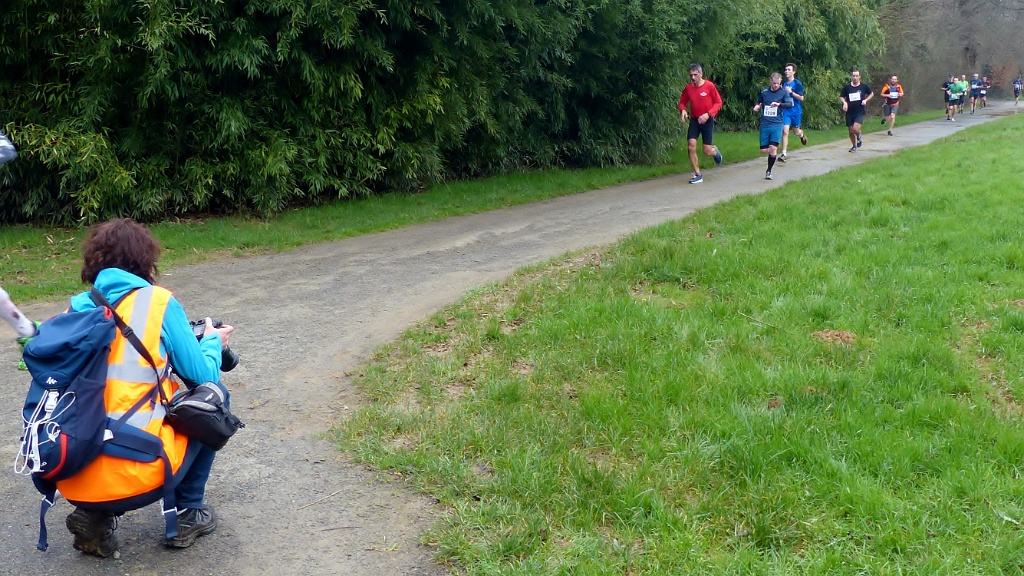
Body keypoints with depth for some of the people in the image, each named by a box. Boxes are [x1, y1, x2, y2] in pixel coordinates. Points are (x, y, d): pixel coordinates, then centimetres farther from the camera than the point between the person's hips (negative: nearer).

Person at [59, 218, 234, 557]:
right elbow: (203, 375, 5)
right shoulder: (158, 301, -2)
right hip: (136, 476, -5)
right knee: (213, 393, 18)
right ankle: (187, 512, 20)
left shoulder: (77, 309, 11)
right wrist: (212, 342, 25)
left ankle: (95, 514, 17)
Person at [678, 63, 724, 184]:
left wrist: (708, 114, -18)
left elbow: (718, 102, -6)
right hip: (694, 120, 3)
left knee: (707, 151, -4)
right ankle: (697, 175, -1)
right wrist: (683, 110, -11)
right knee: (691, 146, -13)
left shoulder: (709, 86, -11)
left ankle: (715, 151, 36)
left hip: (707, 120, -3)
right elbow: (682, 102, 12)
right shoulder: (688, 88, -1)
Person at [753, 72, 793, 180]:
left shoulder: (784, 92, 0)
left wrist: (779, 104, -29)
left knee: (773, 148, -13)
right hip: (765, 124, 3)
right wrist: (757, 107, -1)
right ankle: (774, 152, 37)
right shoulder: (764, 91, 7)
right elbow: (758, 103, 22)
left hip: (777, 124, -3)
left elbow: (790, 104, -12)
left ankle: (769, 171, 3)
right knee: (764, 150, 1)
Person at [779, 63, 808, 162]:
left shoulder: (797, 83, -10)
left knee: (796, 131, 14)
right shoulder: (784, 84, 6)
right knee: (785, 131, -10)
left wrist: (791, 92, -21)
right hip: (786, 110, 3)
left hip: (796, 111, -3)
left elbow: (801, 98, -13)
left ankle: (802, 135, 53)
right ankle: (783, 154, -10)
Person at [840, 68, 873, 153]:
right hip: (850, 112, 2)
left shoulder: (864, 86, -1)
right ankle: (854, 146, 32)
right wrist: (844, 102, -10)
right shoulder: (847, 87, -1)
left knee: (855, 128, -22)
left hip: (860, 112, -2)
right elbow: (841, 97, 11)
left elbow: (871, 94, 15)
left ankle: (859, 137, 15)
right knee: (850, 130, 8)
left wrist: (866, 100, -3)